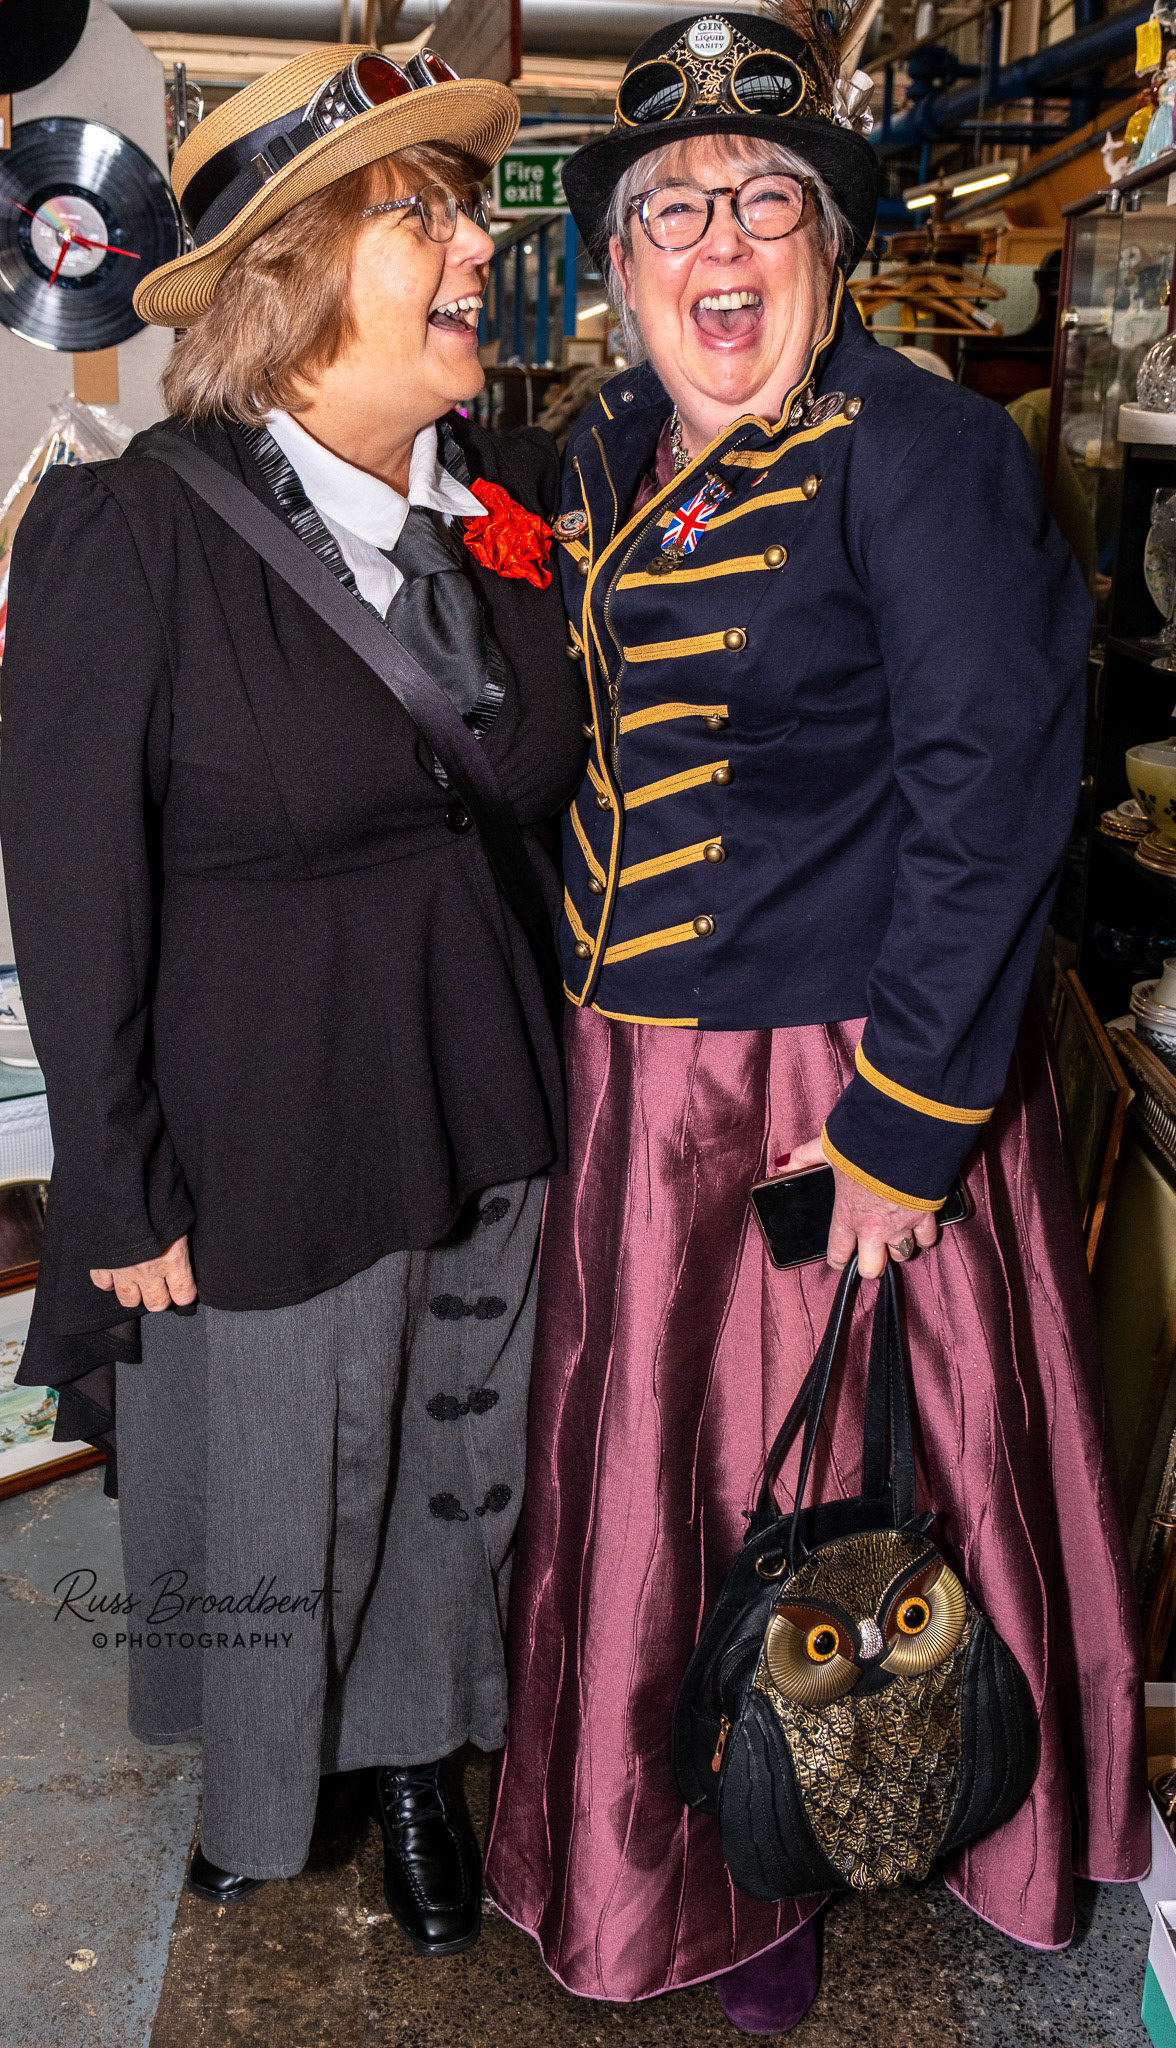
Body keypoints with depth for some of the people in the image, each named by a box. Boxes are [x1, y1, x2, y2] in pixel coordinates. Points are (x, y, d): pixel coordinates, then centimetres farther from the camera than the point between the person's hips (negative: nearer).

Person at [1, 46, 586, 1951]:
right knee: (260, 1504, 15)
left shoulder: (516, 495, 0)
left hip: (489, 1099, 5)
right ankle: (244, 1810, 45)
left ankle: (414, 1756, 48)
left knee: (455, 1471, 20)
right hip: (262, 1133, -4)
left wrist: (567, 1059, 7)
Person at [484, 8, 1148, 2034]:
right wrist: (578, 1018, 9)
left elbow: (991, 794, -17)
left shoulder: (918, 450, -12)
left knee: (824, 1484, 10)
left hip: (839, 1068, -6)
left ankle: (785, 1880, 36)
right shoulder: (601, 458, 10)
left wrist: (906, 1116, -20)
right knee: (654, 1467, 19)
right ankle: (663, 1856, 45)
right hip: (629, 1073, 7)